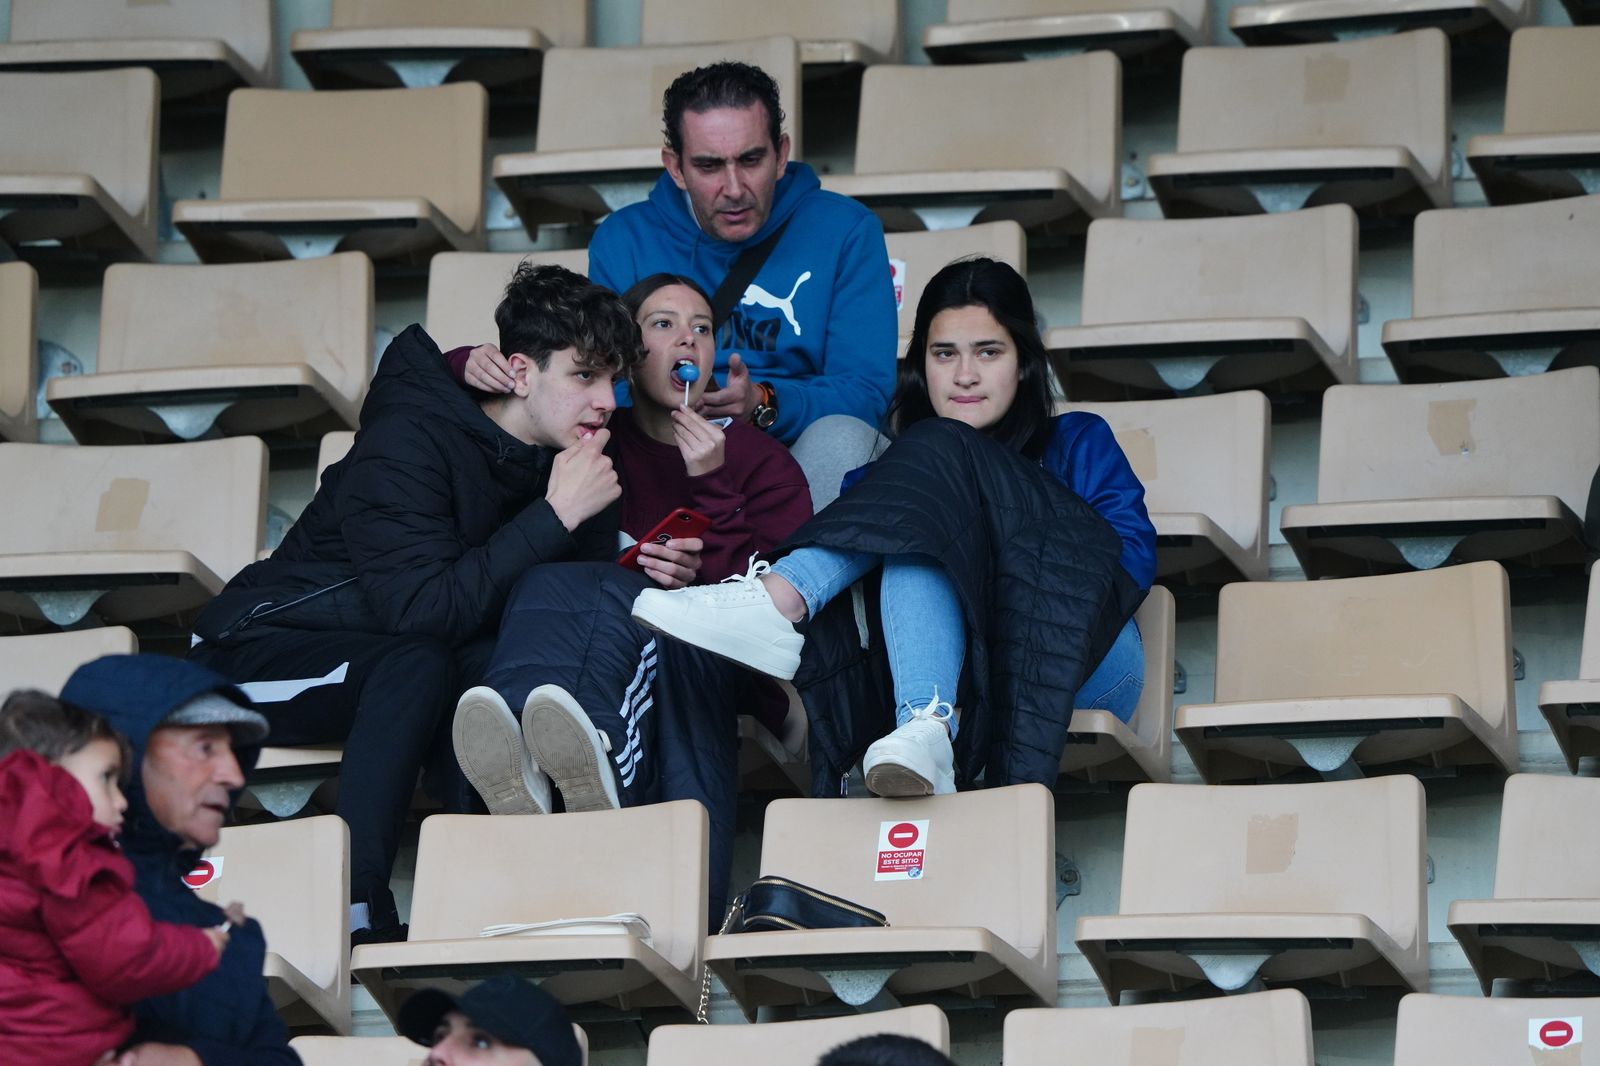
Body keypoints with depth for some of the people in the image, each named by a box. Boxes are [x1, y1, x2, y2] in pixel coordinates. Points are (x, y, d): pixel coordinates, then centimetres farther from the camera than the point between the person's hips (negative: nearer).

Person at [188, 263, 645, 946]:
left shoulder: (567, 453, -1)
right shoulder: (408, 441, -24)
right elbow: (424, 609, -35)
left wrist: (646, 575, -20)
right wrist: (555, 515, -34)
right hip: (257, 652, -6)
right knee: (419, 662, -36)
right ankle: (357, 910, -37)